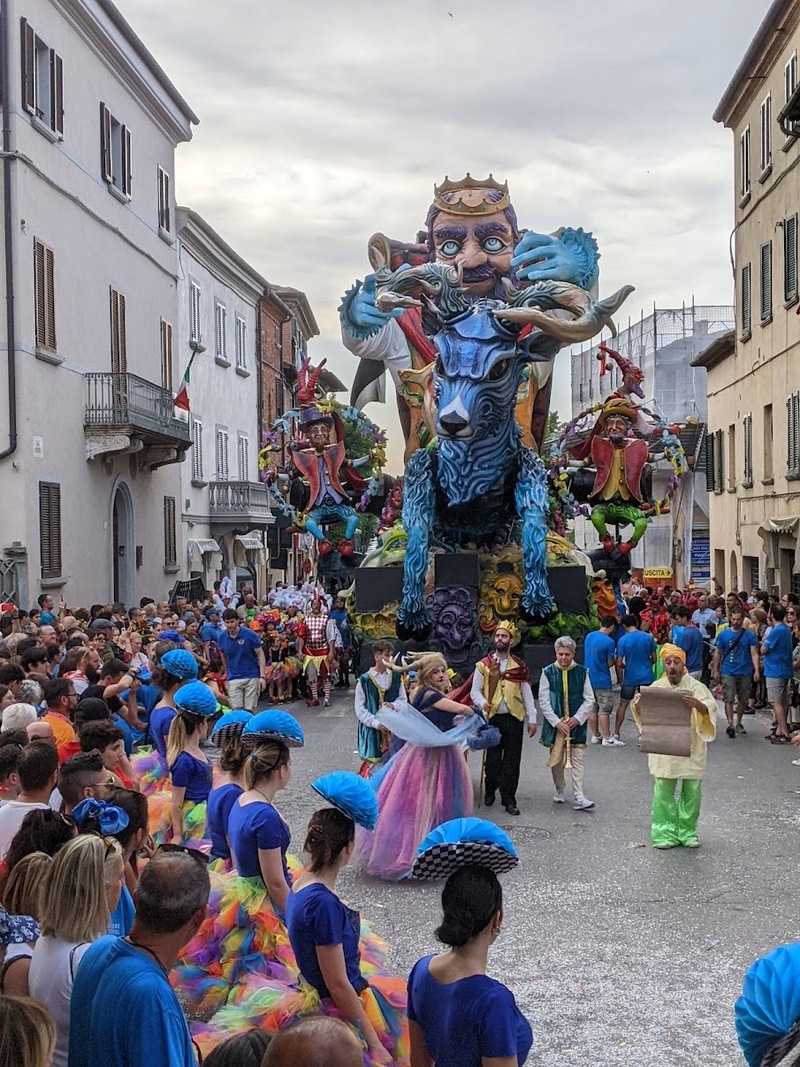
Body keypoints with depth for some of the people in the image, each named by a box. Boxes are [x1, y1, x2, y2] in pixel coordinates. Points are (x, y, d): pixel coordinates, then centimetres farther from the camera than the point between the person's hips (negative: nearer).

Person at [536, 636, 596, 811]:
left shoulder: (582, 672, 0)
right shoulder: (548, 673, -3)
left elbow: (589, 700, 2)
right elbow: (543, 701, -4)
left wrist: (577, 718, -9)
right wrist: (557, 722, -11)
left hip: (576, 723, 0)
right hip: (555, 723, 0)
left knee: (578, 760, -1)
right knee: (557, 760, 9)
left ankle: (579, 797, 0)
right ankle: (559, 791, 28)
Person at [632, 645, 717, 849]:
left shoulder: (695, 687, -5)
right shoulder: (657, 687, 3)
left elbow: (710, 708, -18)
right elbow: (645, 714, 8)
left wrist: (698, 705, -39)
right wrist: (639, 708, -16)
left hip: (690, 748, -1)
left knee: (692, 790, 4)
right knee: (663, 790, 0)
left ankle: (687, 831, 18)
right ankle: (665, 832, 9)